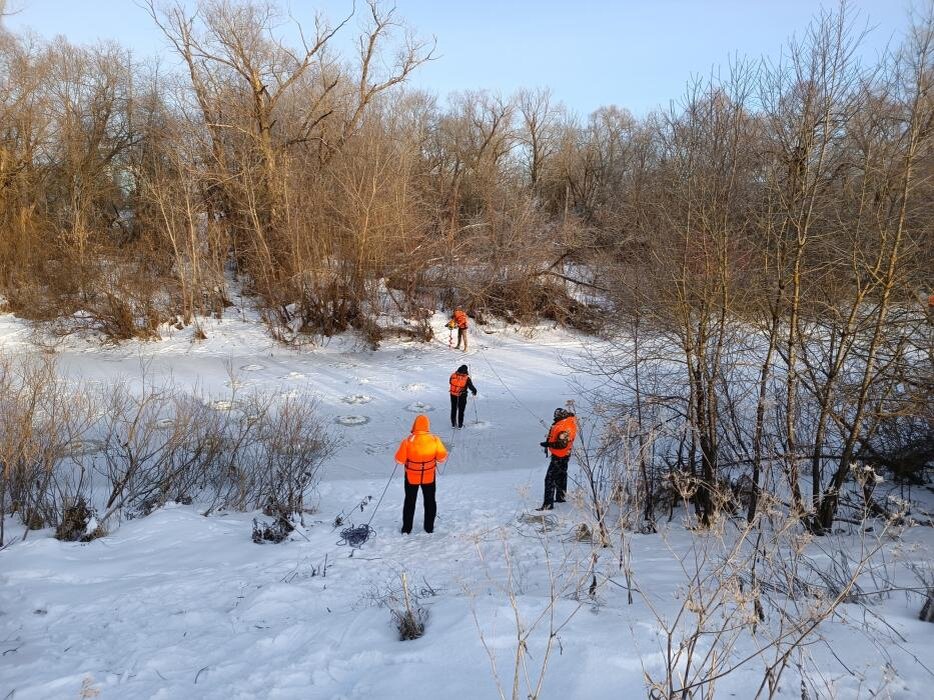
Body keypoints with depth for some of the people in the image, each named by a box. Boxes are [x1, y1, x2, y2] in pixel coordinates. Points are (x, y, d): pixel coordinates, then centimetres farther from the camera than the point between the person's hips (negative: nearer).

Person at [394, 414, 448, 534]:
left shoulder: (407, 442, -25)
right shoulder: (435, 440, -21)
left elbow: (400, 460, -15)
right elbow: (442, 457, -10)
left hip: (411, 476, -1)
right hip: (429, 476, 1)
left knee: (410, 501, 20)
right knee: (430, 501, 22)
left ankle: (406, 528, 28)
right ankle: (429, 527, 33)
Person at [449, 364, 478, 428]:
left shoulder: (453, 376, -10)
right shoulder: (466, 378, -18)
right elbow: (471, 386, -11)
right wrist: (474, 391, 9)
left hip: (453, 395, 3)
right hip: (462, 396, -3)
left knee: (453, 409, 17)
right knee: (461, 410, 12)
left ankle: (453, 424, 24)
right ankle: (460, 424, 17)